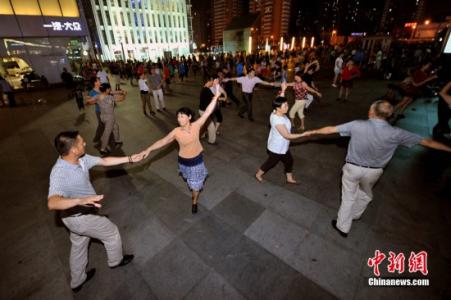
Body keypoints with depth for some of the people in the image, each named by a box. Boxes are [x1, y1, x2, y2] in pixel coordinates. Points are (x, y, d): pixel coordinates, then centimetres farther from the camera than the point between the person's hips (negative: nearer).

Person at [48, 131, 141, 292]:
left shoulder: (81, 159, -11)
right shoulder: (59, 173, -36)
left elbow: (104, 161, 0)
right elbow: (52, 203, -48)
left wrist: (129, 159, 0)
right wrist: (81, 201, -62)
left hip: (78, 214, 8)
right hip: (81, 217, -8)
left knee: (79, 246, 26)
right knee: (112, 233, 14)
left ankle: (77, 281, 50)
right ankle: (116, 260, 43)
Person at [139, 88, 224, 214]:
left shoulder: (196, 126, -23)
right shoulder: (176, 132, -22)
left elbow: (207, 112, -25)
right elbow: (163, 141, -22)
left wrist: (216, 97, -29)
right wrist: (149, 149, -33)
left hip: (197, 159, -1)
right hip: (184, 160, 1)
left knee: (196, 184, 13)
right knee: (189, 180, 31)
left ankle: (194, 202, 39)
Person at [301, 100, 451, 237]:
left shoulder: (358, 125, -20)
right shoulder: (396, 133, -15)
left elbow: (331, 129, -12)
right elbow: (427, 142, -2)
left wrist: (312, 132, 1)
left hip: (353, 168, -2)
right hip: (373, 171, 2)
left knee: (348, 197, 14)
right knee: (365, 195, 30)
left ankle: (343, 226, 28)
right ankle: (355, 214, 54)